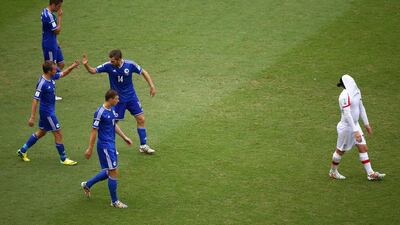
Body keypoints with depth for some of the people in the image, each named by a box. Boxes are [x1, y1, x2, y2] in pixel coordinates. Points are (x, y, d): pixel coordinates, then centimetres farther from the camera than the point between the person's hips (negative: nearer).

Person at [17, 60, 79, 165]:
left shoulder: (51, 77, -1)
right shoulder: (42, 84, -26)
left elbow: (63, 74, 17)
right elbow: (35, 100, -24)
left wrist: (72, 67, -1)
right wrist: (32, 117, -24)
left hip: (49, 110, 10)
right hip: (47, 112, -10)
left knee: (41, 132, 21)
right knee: (58, 134, -1)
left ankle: (22, 151, 31)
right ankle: (63, 159, 10)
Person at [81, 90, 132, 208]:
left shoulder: (111, 109, 6)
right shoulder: (100, 112, -20)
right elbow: (94, 131, -17)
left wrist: (124, 137, 21)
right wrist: (90, 149, -14)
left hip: (111, 144, 9)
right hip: (105, 145, -9)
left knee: (109, 172, 17)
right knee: (113, 172, -3)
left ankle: (87, 184, 34)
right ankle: (114, 201, 9)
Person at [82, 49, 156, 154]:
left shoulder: (130, 65, -16)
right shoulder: (108, 66, -18)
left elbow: (143, 72, -2)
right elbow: (93, 71, -12)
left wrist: (152, 86, -6)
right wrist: (86, 65, -32)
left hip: (131, 96, 2)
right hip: (117, 98, -2)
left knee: (141, 119, 2)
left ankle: (143, 146, 14)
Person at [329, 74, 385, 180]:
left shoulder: (356, 91, 4)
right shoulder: (345, 96, -25)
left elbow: (361, 108, 15)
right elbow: (347, 115, -27)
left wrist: (366, 124, 18)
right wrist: (355, 131, -28)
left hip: (355, 124, 8)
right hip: (346, 127, -8)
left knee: (364, 148, 7)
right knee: (341, 151, 8)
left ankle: (370, 173, 11)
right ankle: (333, 171, 27)